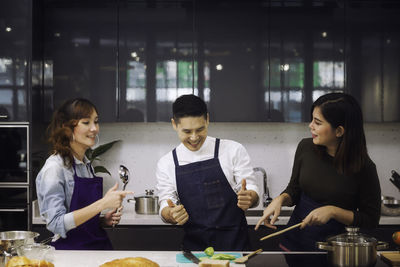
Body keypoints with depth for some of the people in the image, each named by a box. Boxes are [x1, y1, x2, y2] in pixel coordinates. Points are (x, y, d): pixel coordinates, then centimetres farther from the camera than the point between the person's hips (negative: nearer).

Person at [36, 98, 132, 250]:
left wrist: (104, 220, 5)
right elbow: (56, 224, -16)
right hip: (70, 249, -6)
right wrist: (102, 204, -20)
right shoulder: (54, 167, -8)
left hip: (99, 246, 6)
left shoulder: (86, 165, 14)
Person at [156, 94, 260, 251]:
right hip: (194, 247, 2)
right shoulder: (166, 164, 6)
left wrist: (248, 198, -21)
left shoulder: (233, 150, 1)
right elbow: (165, 209, 6)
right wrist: (172, 214, -17)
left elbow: (252, 192, 2)